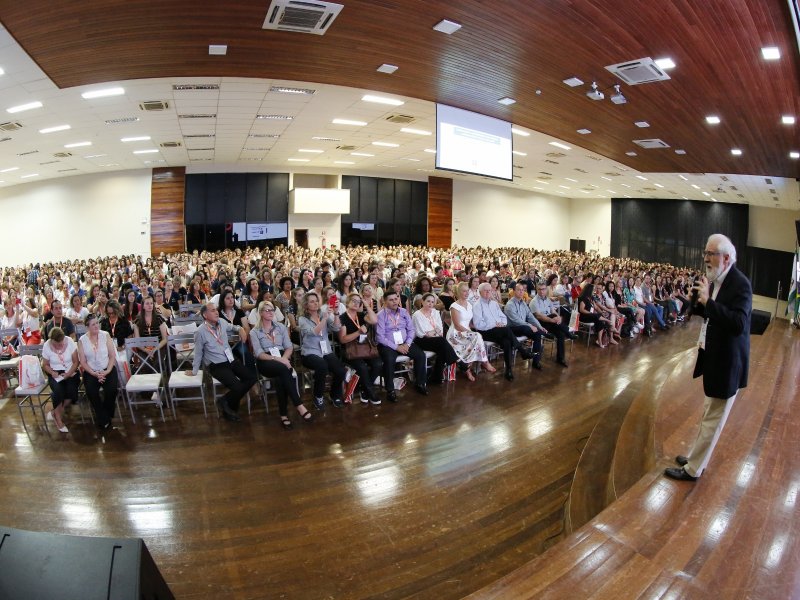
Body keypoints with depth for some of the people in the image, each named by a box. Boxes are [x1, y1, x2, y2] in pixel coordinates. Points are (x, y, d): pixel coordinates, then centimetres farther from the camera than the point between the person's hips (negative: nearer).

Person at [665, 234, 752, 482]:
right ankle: (697, 457, 36)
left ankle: (693, 469, 17)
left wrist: (708, 301, -32)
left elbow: (738, 324, -31)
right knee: (710, 414, 22)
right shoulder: (715, 280, 4)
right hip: (714, 357, 9)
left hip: (727, 362, -9)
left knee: (713, 418, 5)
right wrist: (700, 302, -6)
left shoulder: (740, 284, -21)